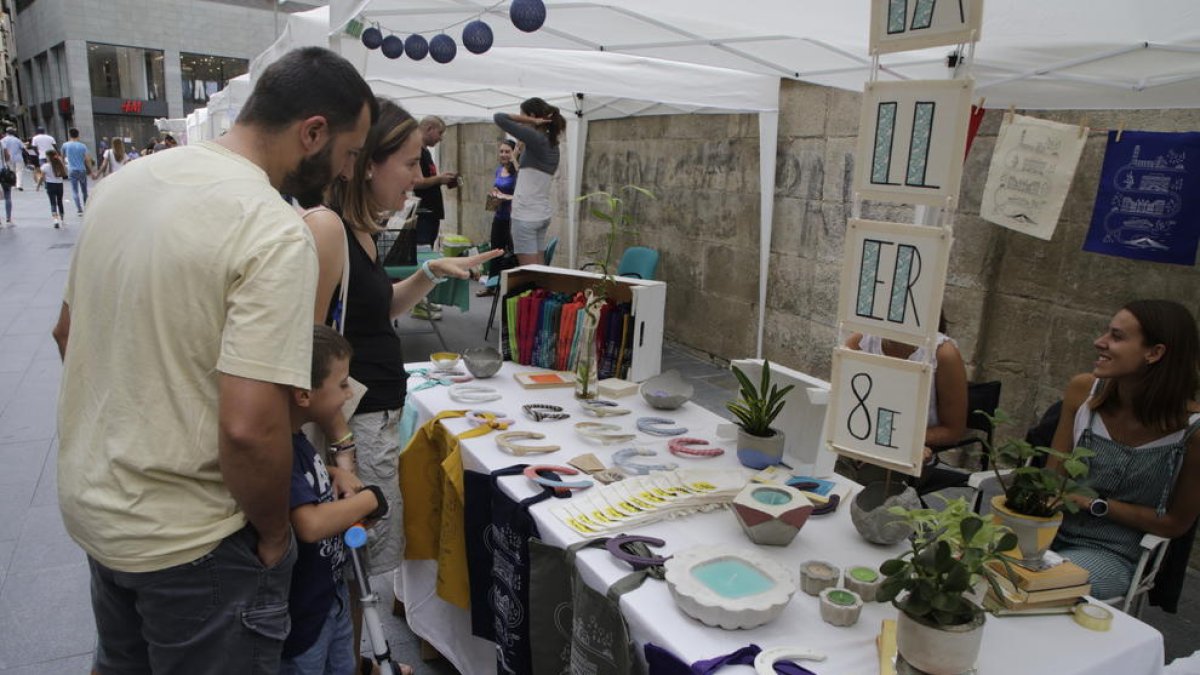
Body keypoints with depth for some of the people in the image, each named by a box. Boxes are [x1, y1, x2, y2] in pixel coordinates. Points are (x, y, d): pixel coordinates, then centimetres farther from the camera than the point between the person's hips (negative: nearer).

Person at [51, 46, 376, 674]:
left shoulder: (124, 179, 0)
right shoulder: (276, 233, -26)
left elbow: (67, 330, 11)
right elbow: (249, 427, -31)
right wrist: (274, 535, -13)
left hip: (89, 502, 7)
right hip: (187, 540, -7)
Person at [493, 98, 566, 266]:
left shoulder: (536, 139, -12)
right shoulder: (551, 144, 12)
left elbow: (499, 118, -13)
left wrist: (530, 121, -8)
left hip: (526, 215, -8)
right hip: (543, 214, 8)